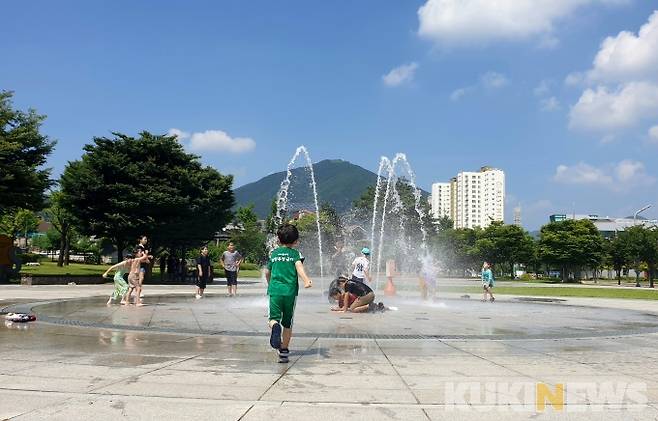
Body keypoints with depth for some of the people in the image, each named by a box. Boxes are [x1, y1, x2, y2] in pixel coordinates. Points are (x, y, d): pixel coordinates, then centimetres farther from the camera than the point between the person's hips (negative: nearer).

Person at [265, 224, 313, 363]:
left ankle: (275, 327, -37)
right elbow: (299, 267, -14)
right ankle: (284, 351, 17)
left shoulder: (274, 253, 14)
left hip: (275, 290, 1)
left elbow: (267, 272, 22)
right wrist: (306, 280, -28)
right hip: (290, 291, 0)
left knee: (274, 318, -2)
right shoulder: (295, 253, 6)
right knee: (287, 323, 12)